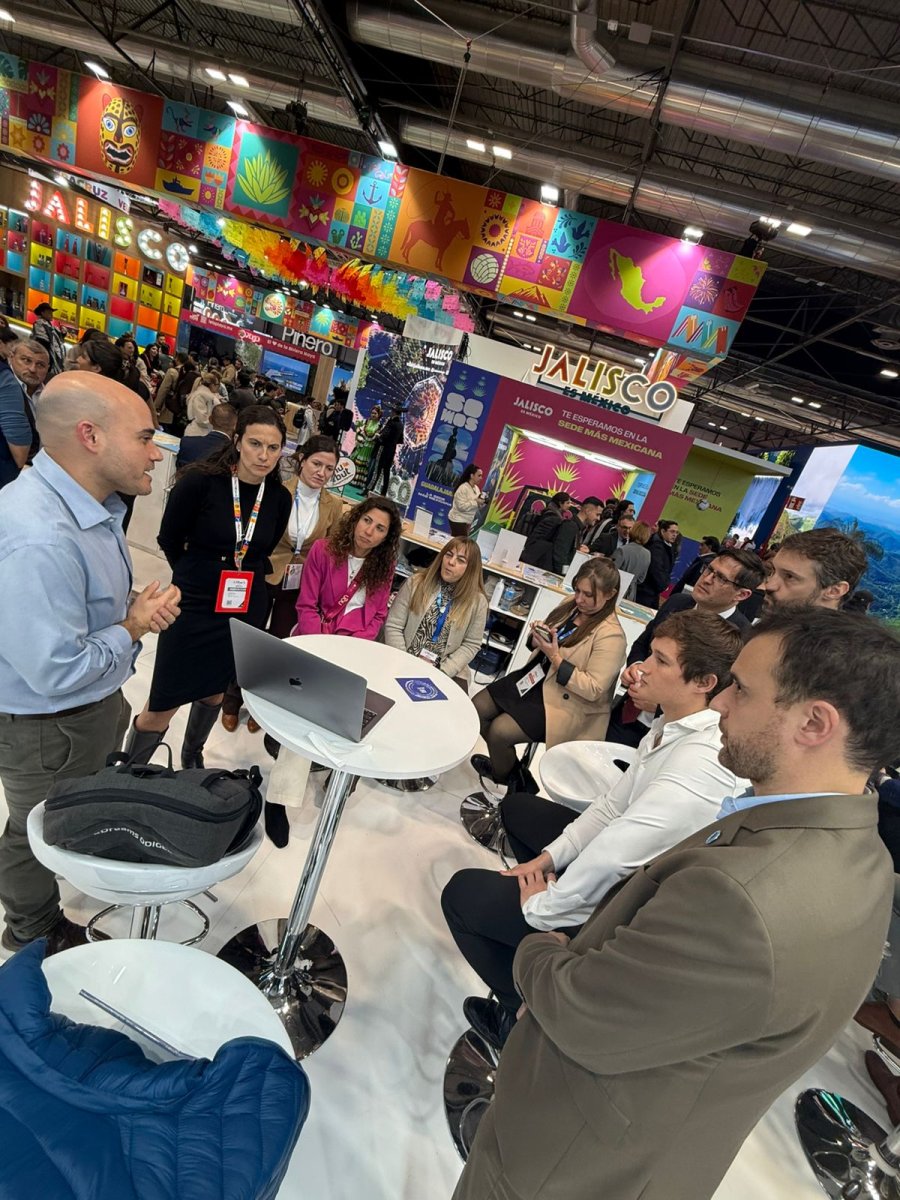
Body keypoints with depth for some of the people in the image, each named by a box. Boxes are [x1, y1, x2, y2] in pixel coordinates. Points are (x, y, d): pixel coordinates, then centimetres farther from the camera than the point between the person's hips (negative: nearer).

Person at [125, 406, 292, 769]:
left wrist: (241, 575, 11)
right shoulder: (201, 481, -16)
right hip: (193, 606, -4)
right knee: (163, 706, 4)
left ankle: (192, 755, 50)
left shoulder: (280, 498, -5)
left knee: (215, 691, 23)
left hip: (246, 610, 4)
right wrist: (199, 576, 10)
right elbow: (169, 539, -2)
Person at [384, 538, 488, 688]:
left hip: (447, 672, 1)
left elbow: (471, 645, 1)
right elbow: (393, 626, -1)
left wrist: (443, 671, -10)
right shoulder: (417, 582, 0)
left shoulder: (477, 601, -2)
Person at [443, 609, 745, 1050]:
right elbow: (614, 801, 2)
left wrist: (541, 906, -20)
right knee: (516, 807, 20)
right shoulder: (671, 726, -4)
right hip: (629, 870, 9)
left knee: (463, 893, -6)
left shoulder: (703, 761, -33)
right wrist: (549, 857, -2)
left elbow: (616, 853, -35)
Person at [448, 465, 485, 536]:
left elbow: (474, 505, 15)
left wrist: (481, 502, -6)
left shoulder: (476, 488, 8)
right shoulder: (463, 488, -19)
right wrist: (476, 502, -25)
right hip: (458, 520, -9)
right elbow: (461, 506, -27)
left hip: (467, 521, 9)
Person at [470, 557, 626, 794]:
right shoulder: (570, 605, 1)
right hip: (535, 676, 8)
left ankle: (505, 776, 17)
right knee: (475, 708, 3)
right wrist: (537, 638, -12)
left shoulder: (611, 636, -21)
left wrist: (555, 657, -27)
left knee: (499, 730, -17)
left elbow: (593, 690, -23)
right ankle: (503, 761, 27)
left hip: (564, 701, -8)